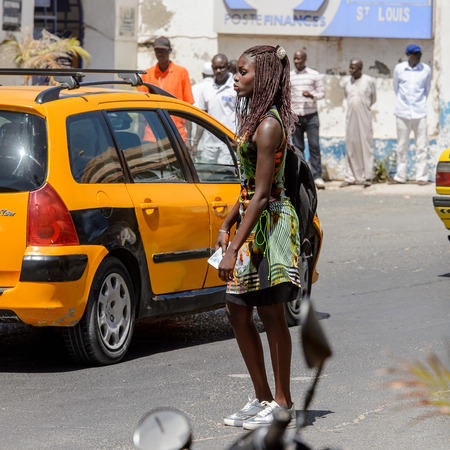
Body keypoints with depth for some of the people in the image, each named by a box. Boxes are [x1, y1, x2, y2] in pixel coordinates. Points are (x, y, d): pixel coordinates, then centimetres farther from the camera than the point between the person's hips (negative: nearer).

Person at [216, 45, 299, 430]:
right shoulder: (256, 119, 12)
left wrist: (234, 249, -23)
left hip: (271, 224, -10)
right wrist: (226, 226, 17)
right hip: (253, 223, 10)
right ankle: (262, 398, 20)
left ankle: (283, 403, 8)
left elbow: (262, 195, -22)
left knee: (270, 313, -2)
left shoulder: (269, 126, -18)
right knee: (238, 314, 11)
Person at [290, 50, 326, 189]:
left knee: (314, 145, -7)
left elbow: (322, 93, 7)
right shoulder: (289, 76, 9)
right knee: (298, 147, 1)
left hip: (311, 115, -1)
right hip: (295, 115, 1)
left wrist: (312, 95, -14)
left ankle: (317, 176, -5)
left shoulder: (314, 75, 5)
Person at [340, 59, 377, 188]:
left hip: (364, 118, -3)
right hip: (351, 117, 3)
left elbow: (373, 99, 8)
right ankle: (350, 177, 9)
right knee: (350, 146, 4)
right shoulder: (346, 81, 6)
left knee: (366, 145, -2)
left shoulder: (369, 81, -4)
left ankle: (368, 177, 3)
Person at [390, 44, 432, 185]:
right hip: (403, 112, 0)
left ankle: (422, 176, 3)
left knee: (421, 145, -2)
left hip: (420, 112, 0)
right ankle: (400, 176, 14)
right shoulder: (399, 68, 1)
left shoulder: (426, 70, 2)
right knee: (402, 146, 6)